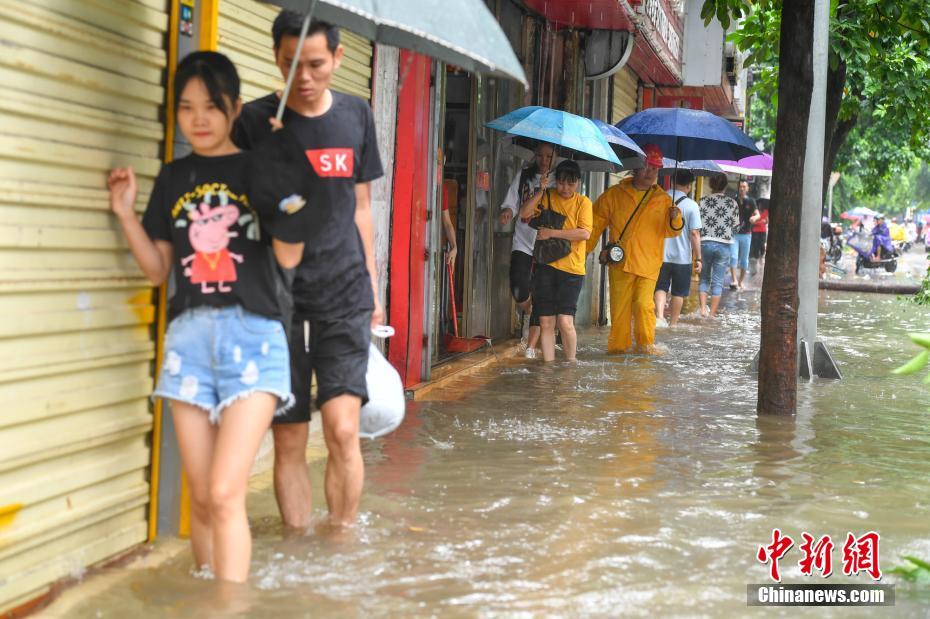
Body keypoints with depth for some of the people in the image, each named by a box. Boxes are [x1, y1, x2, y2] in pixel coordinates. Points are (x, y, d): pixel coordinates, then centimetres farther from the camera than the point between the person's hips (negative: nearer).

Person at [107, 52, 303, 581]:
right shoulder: (175, 178, 13)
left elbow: (290, 256, -9)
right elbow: (158, 269, 15)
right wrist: (127, 214, 3)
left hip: (252, 336, -4)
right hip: (189, 336, 4)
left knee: (226, 494, -15)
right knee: (201, 498, 7)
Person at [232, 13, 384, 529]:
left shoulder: (356, 116, 7)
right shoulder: (256, 120, -1)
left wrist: (372, 285, 16)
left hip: (344, 293, 1)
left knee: (342, 429, -10)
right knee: (289, 439, 2)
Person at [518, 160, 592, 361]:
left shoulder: (582, 202, 3)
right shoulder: (547, 197, 8)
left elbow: (584, 233, -11)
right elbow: (524, 213, -6)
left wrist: (551, 233, -13)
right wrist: (540, 191, -12)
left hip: (571, 268, -2)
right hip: (545, 265, 2)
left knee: (565, 321, -11)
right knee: (546, 322, 3)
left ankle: (570, 365, 6)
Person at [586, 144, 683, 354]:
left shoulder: (663, 200, 9)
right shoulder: (614, 194, 8)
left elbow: (669, 231, 6)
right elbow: (596, 224, 12)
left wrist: (675, 220, -15)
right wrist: (584, 249, 9)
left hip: (648, 263, -1)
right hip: (620, 261, 1)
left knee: (643, 303, -13)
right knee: (620, 305, 0)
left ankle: (646, 344, 1)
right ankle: (619, 346, 11)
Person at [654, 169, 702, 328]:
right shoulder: (691, 205, -10)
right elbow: (694, 234, -12)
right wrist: (698, 258, -6)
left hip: (661, 255, 2)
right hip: (682, 256, -2)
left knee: (660, 287, 10)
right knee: (678, 292, 12)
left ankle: (659, 315, -11)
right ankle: (673, 323, 19)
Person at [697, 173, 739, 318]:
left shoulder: (703, 201, -4)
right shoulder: (732, 203, -1)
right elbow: (736, 225, 3)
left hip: (705, 243, 0)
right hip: (724, 245, 0)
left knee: (704, 277, 16)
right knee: (718, 281, 6)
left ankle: (703, 308, 4)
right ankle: (712, 313, 7)